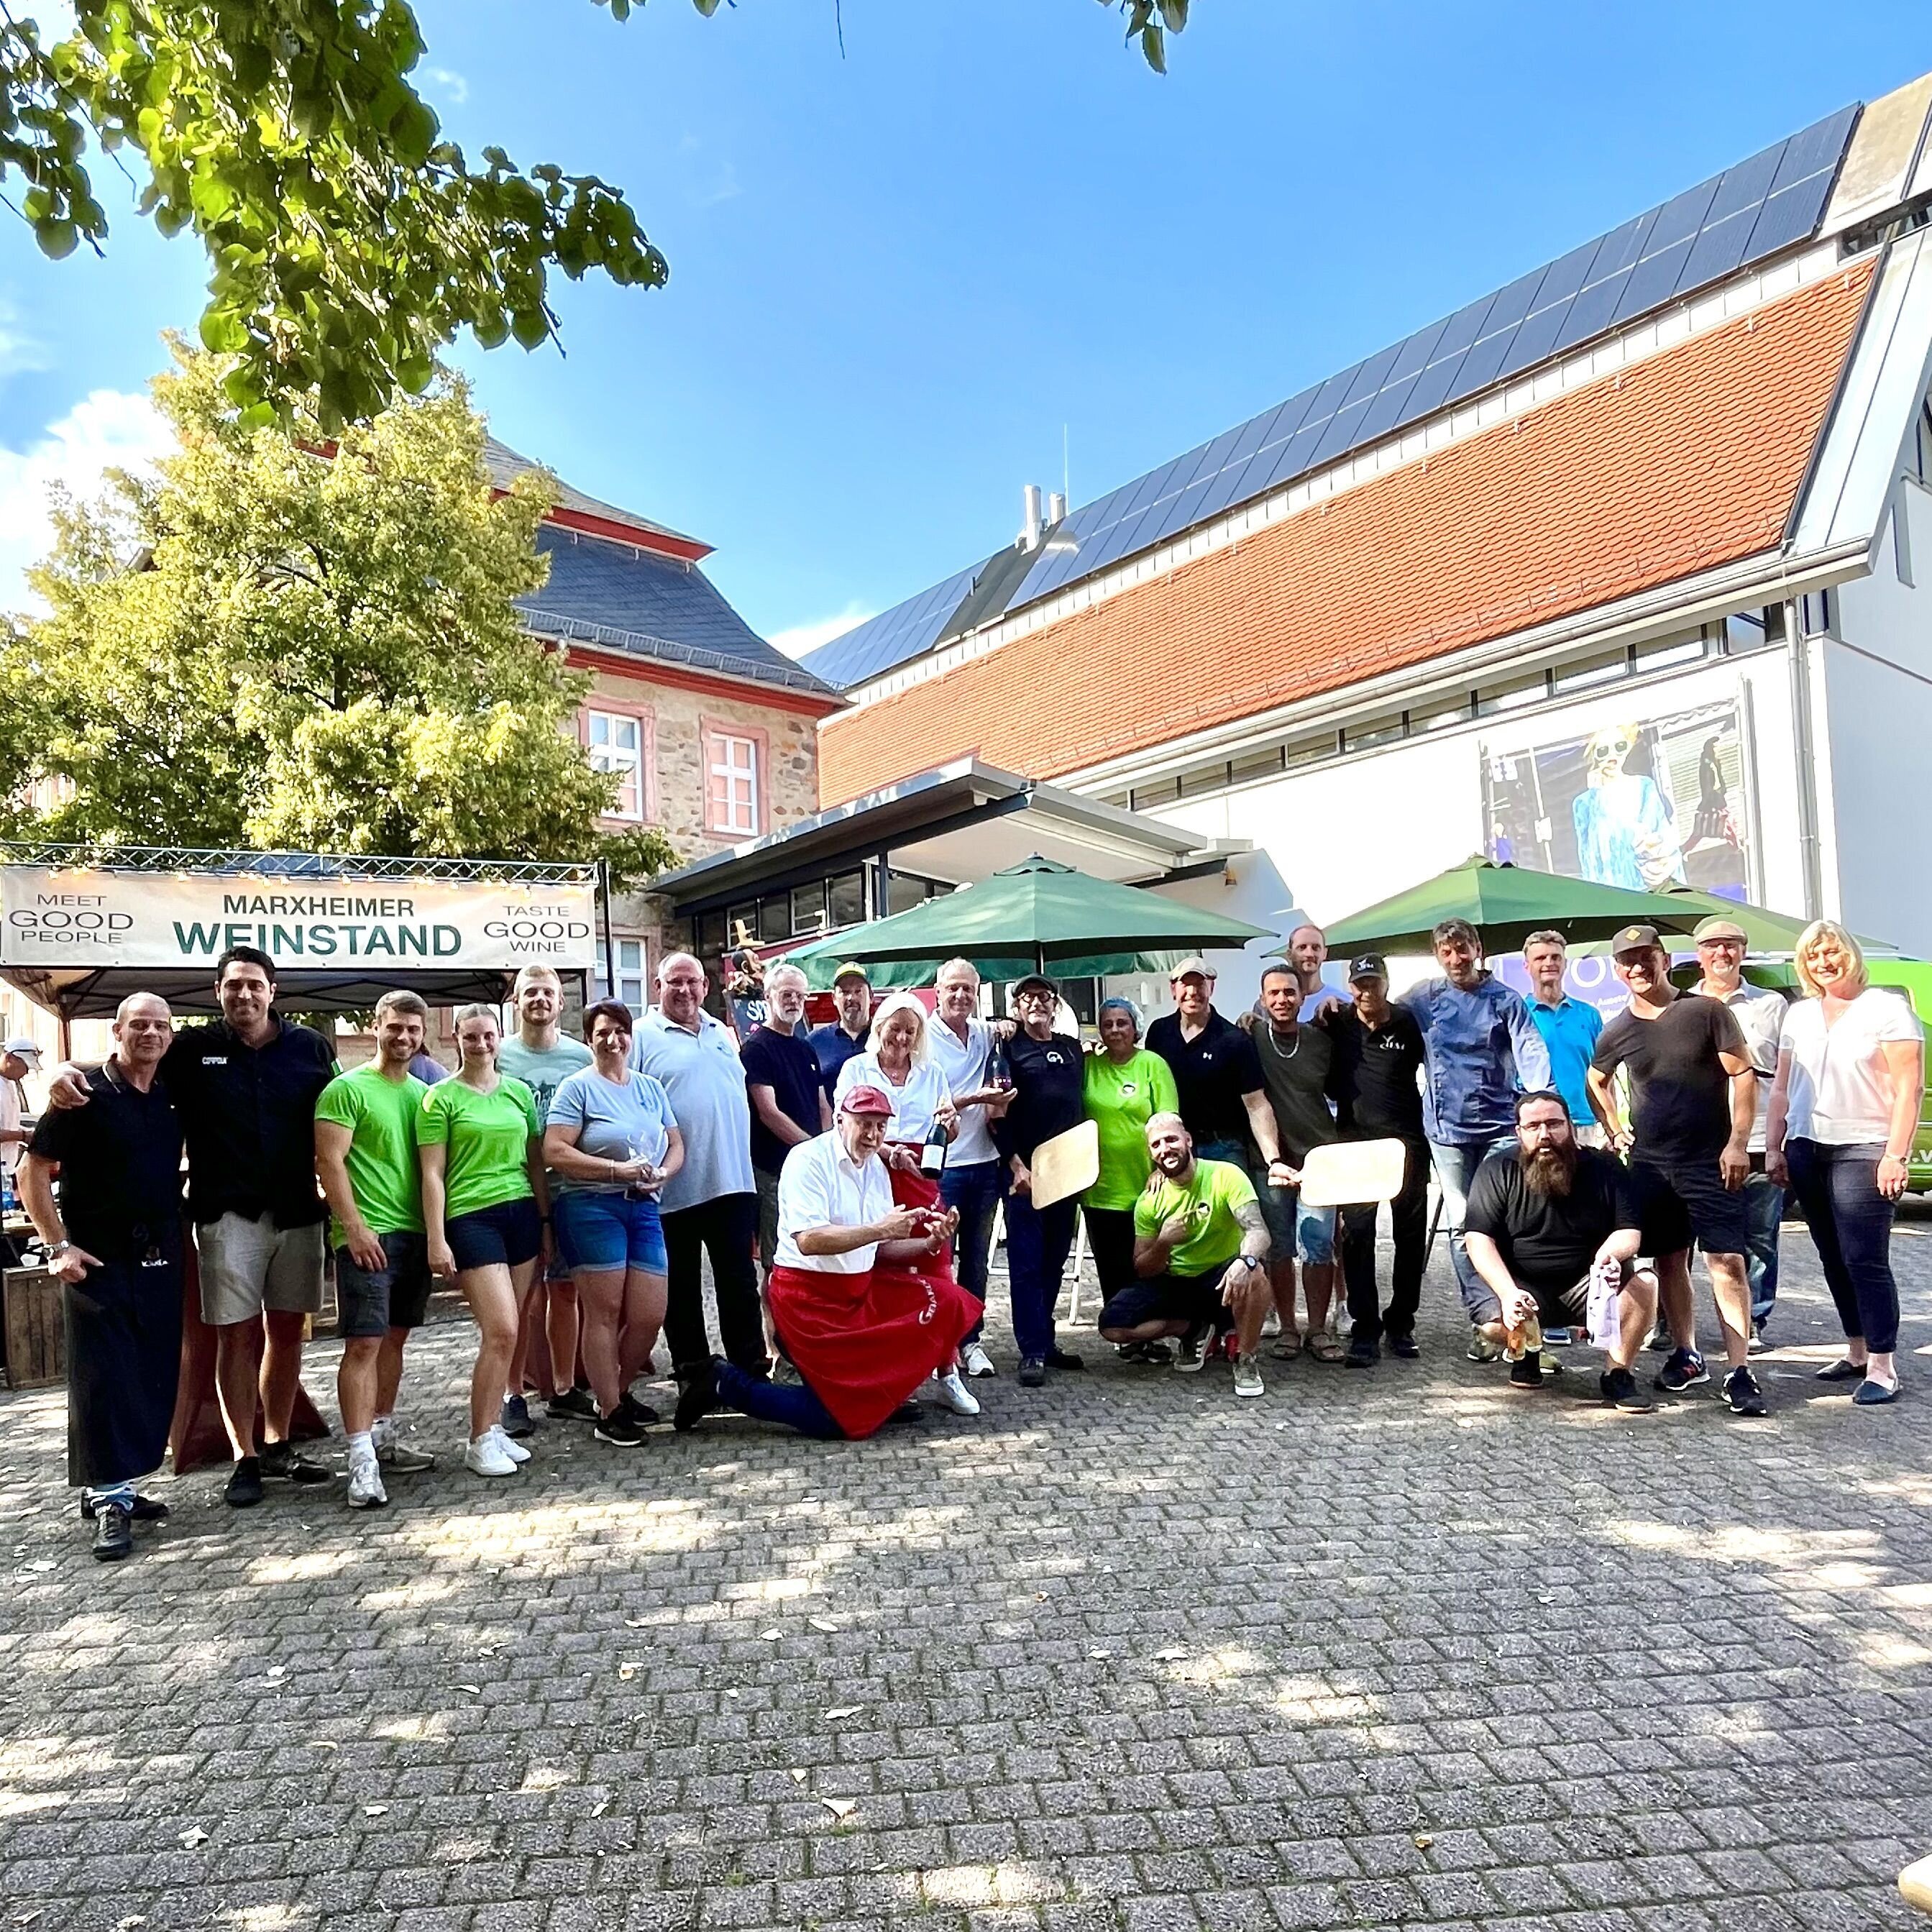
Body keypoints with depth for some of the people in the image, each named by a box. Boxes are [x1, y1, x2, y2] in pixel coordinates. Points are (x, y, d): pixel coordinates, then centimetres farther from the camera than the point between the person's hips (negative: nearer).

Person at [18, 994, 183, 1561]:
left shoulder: (172, 1098, 6)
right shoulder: (86, 1094, -9)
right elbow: (32, 1170, -8)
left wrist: (176, 1234, 10)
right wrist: (60, 1246, -13)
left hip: (159, 1260, 5)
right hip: (99, 1262, -5)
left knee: (153, 1377, 9)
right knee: (102, 1377, -2)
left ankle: (116, 1484, 22)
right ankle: (109, 1499, 4)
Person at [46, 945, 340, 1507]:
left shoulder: (310, 1048, 3)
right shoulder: (192, 1050, 1)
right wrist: (68, 1073, -17)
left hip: (298, 1213, 2)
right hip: (228, 1216, -2)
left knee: (286, 1332, 11)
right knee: (236, 1335, 2)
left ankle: (278, 1447, 25)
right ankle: (244, 1460, 12)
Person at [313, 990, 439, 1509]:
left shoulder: (423, 1093, 13)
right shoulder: (348, 1089, -6)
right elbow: (329, 1160, -12)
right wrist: (353, 1225, -18)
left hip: (414, 1233, 7)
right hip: (368, 1234, -6)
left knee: (394, 1338, 15)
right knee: (363, 1344, -8)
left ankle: (383, 1435, 28)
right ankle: (362, 1462, -7)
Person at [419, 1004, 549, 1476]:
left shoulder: (519, 1092, 12)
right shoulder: (441, 1097, -1)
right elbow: (432, 1174, -4)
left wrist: (546, 1222, 13)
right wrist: (437, 1239, -9)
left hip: (522, 1214, 5)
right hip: (472, 1218, -5)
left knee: (503, 1334, 6)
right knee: (501, 1332, -10)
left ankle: (492, 1428, 19)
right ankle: (479, 1442, 2)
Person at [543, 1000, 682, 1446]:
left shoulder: (650, 1087, 16)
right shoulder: (578, 1087, -1)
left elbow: (675, 1145, 18)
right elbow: (555, 1152, -11)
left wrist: (662, 1173, -4)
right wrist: (616, 1169, -17)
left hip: (644, 1208, 5)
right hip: (591, 1205, -5)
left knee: (650, 1317, 2)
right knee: (604, 1312, -3)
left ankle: (620, 1392, 26)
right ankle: (608, 1413, 8)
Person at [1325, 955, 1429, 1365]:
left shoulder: (1407, 1022, 2)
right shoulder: (1337, 1023, 2)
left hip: (1406, 1141, 1)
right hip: (1355, 1141, 0)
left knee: (1411, 1235, 6)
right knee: (1357, 1234, -7)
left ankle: (1400, 1324, 18)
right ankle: (1364, 1330, -3)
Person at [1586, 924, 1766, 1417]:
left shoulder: (1706, 1012, -5)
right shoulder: (1618, 1032, 5)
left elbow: (1743, 1076, -5)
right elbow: (1597, 1082, 24)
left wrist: (1738, 1142, -11)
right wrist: (1614, 1130, 12)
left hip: (1711, 1161, -4)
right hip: (1649, 1163, 4)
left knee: (1727, 1260, -8)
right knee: (1669, 1261, 10)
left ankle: (1739, 1372, -5)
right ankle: (1686, 1355, 24)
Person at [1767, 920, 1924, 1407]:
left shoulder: (1886, 1008, -4)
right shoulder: (1799, 1014, 13)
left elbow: (1908, 1086, -9)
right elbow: (1783, 1087, 17)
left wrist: (1896, 1154, -16)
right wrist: (1774, 1146, 11)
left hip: (1864, 1152, -6)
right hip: (1807, 1151, 6)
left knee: (1865, 1261, -8)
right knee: (1833, 1259, 10)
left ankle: (1883, 1370, -2)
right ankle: (1856, 1353, 22)